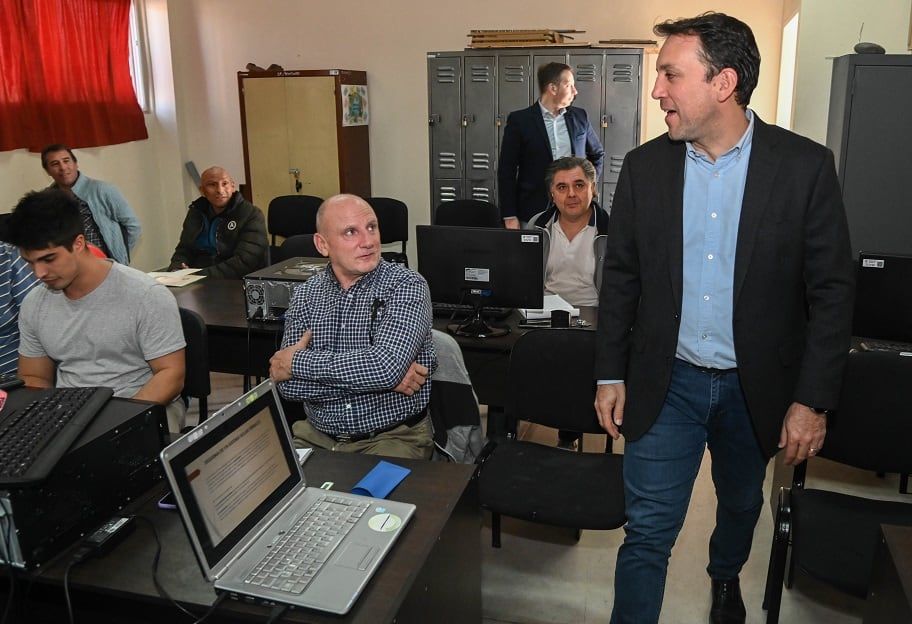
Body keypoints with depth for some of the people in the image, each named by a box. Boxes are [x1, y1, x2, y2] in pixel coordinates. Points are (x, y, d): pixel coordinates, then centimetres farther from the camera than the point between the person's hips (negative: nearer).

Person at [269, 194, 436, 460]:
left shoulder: (407, 286, -8)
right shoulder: (306, 294, 4)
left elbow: (387, 366, -24)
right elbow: (289, 386, -6)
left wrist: (296, 362, -13)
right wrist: (373, 378, -16)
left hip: (394, 436, -3)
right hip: (316, 435, 4)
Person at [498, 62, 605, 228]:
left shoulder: (579, 116, 9)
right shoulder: (519, 120, -3)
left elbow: (597, 154, 25)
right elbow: (506, 171, -4)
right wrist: (510, 217, -7)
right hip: (534, 212, -3)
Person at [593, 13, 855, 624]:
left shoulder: (806, 166, -11)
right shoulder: (645, 165, -4)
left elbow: (832, 291, -7)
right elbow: (621, 277, 2)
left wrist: (813, 400, -9)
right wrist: (611, 374, 2)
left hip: (755, 387, 0)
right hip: (665, 383, 0)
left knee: (742, 504, 24)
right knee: (648, 532, 1)